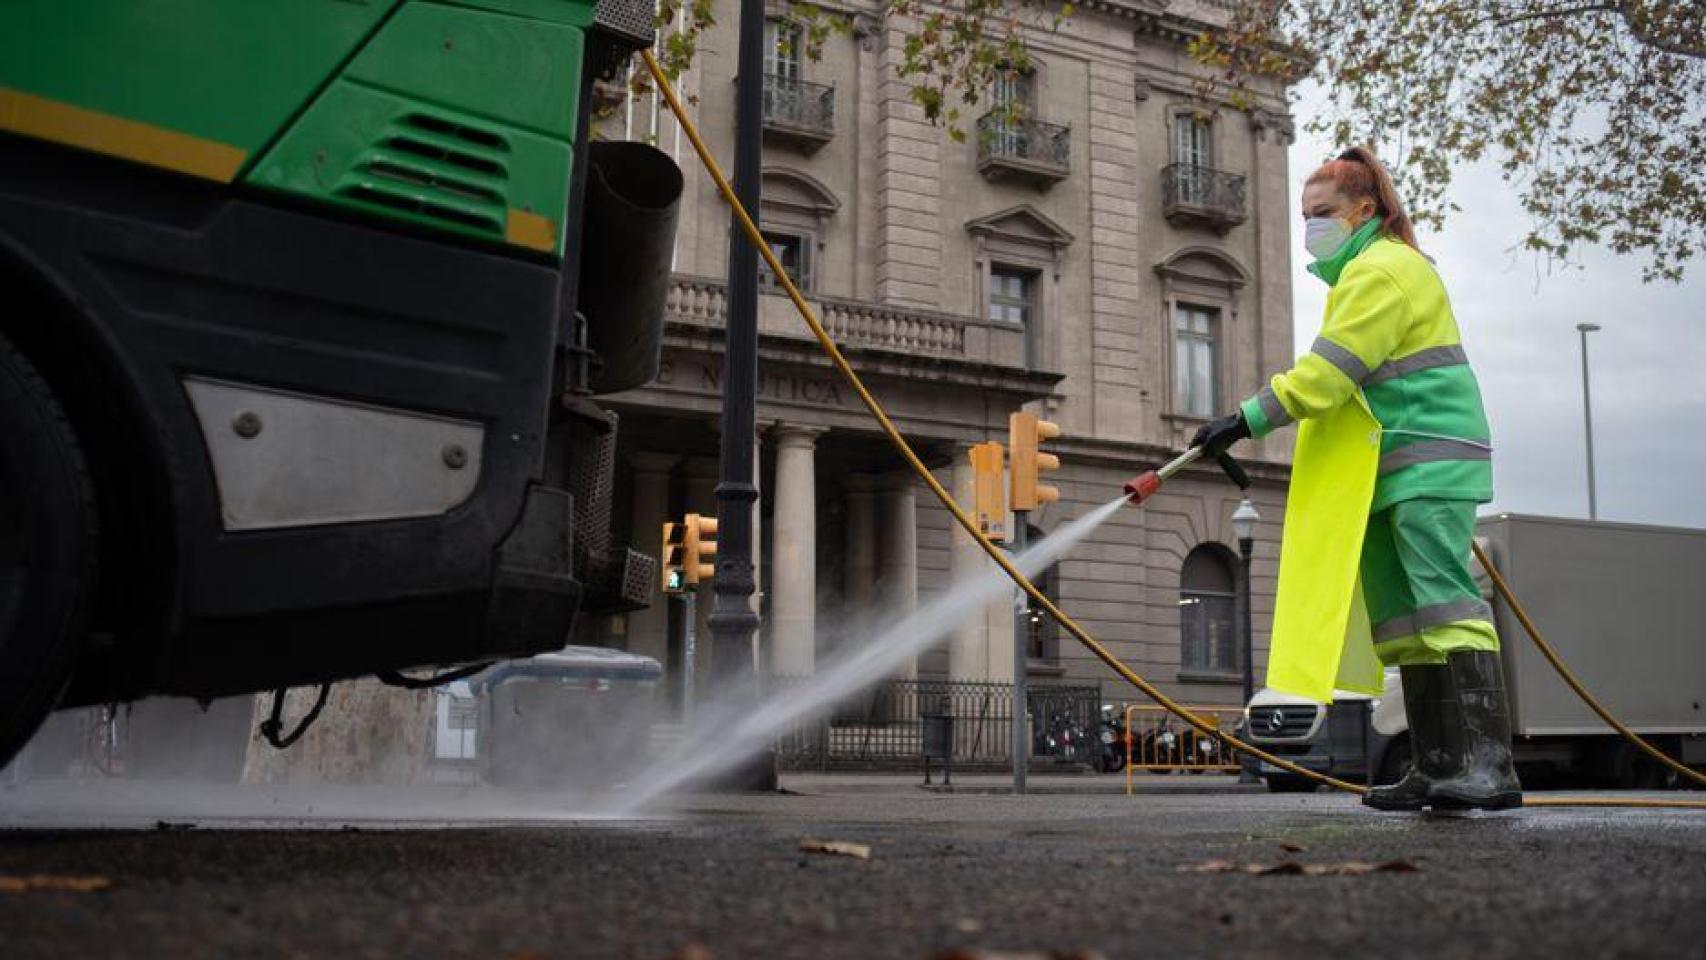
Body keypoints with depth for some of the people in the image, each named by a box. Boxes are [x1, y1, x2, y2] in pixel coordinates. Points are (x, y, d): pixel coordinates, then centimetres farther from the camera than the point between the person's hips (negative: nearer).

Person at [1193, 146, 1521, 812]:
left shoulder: (1384, 269, -10)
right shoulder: (1363, 272, 24)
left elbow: (1329, 371, -19)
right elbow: (1337, 378, 24)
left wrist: (1248, 419, -19)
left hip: (1428, 464, -11)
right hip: (1391, 471, 11)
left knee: (1444, 602, -18)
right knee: (1401, 621, 6)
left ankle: (1488, 765, -21)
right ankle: (1435, 769, 7)